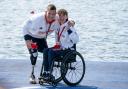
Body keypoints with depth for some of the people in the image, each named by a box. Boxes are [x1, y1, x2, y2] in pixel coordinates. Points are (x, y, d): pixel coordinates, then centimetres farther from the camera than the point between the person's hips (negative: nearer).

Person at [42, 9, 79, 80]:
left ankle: (50, 73, -17)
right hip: (60, 47, 8)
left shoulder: (69, 27, -14)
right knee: (46, 50, -11)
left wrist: (69, 30, -32)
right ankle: (46, 72, -11)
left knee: (51, 52, -25)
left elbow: (76, 40, -26)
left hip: (69, 49, -8)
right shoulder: (58, 26, 9)